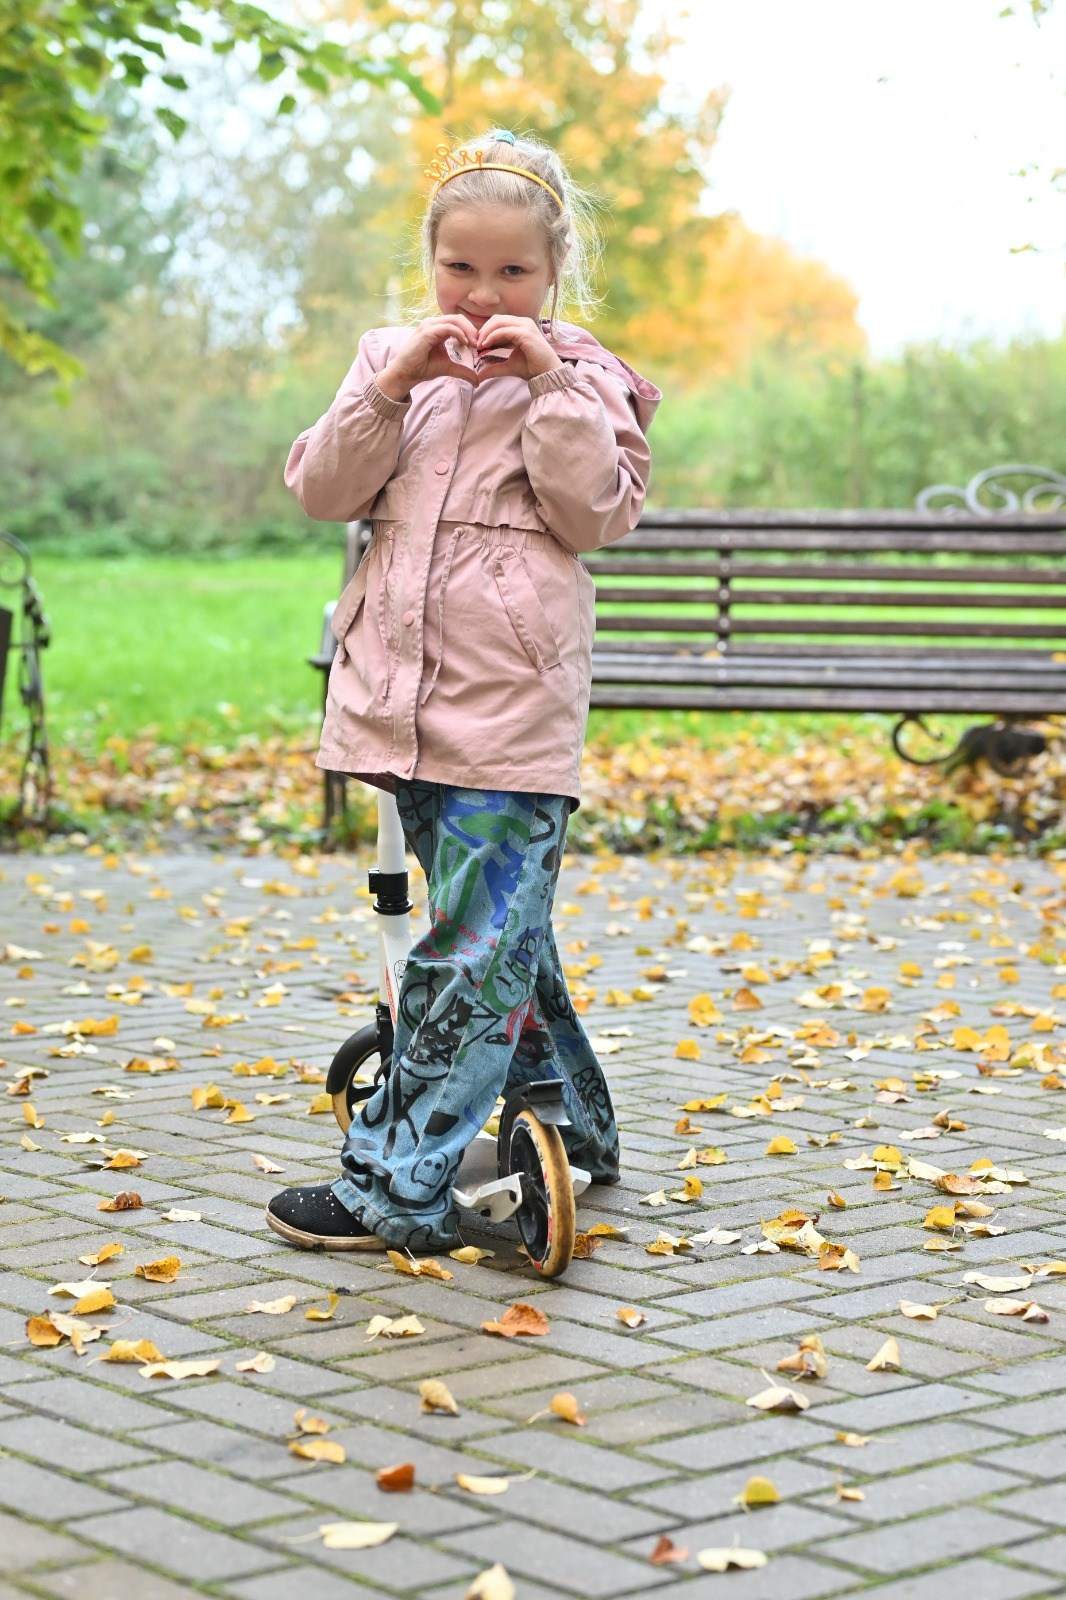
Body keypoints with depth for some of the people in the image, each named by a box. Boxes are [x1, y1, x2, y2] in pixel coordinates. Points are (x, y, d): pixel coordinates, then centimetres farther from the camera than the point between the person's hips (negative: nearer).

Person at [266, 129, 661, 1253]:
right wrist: (391, 386, -8)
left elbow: (599, 514, -8)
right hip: (402, 692, 5)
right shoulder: (392, 358, 13)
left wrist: (550, 385, -13)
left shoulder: (586, 377, 3)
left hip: (512, 708, -5)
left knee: (477, 949, -8)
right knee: (499, 934, 15)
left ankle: (395, 1190, -5)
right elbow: (320, 490, 4)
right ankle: (573, 1130, 30)